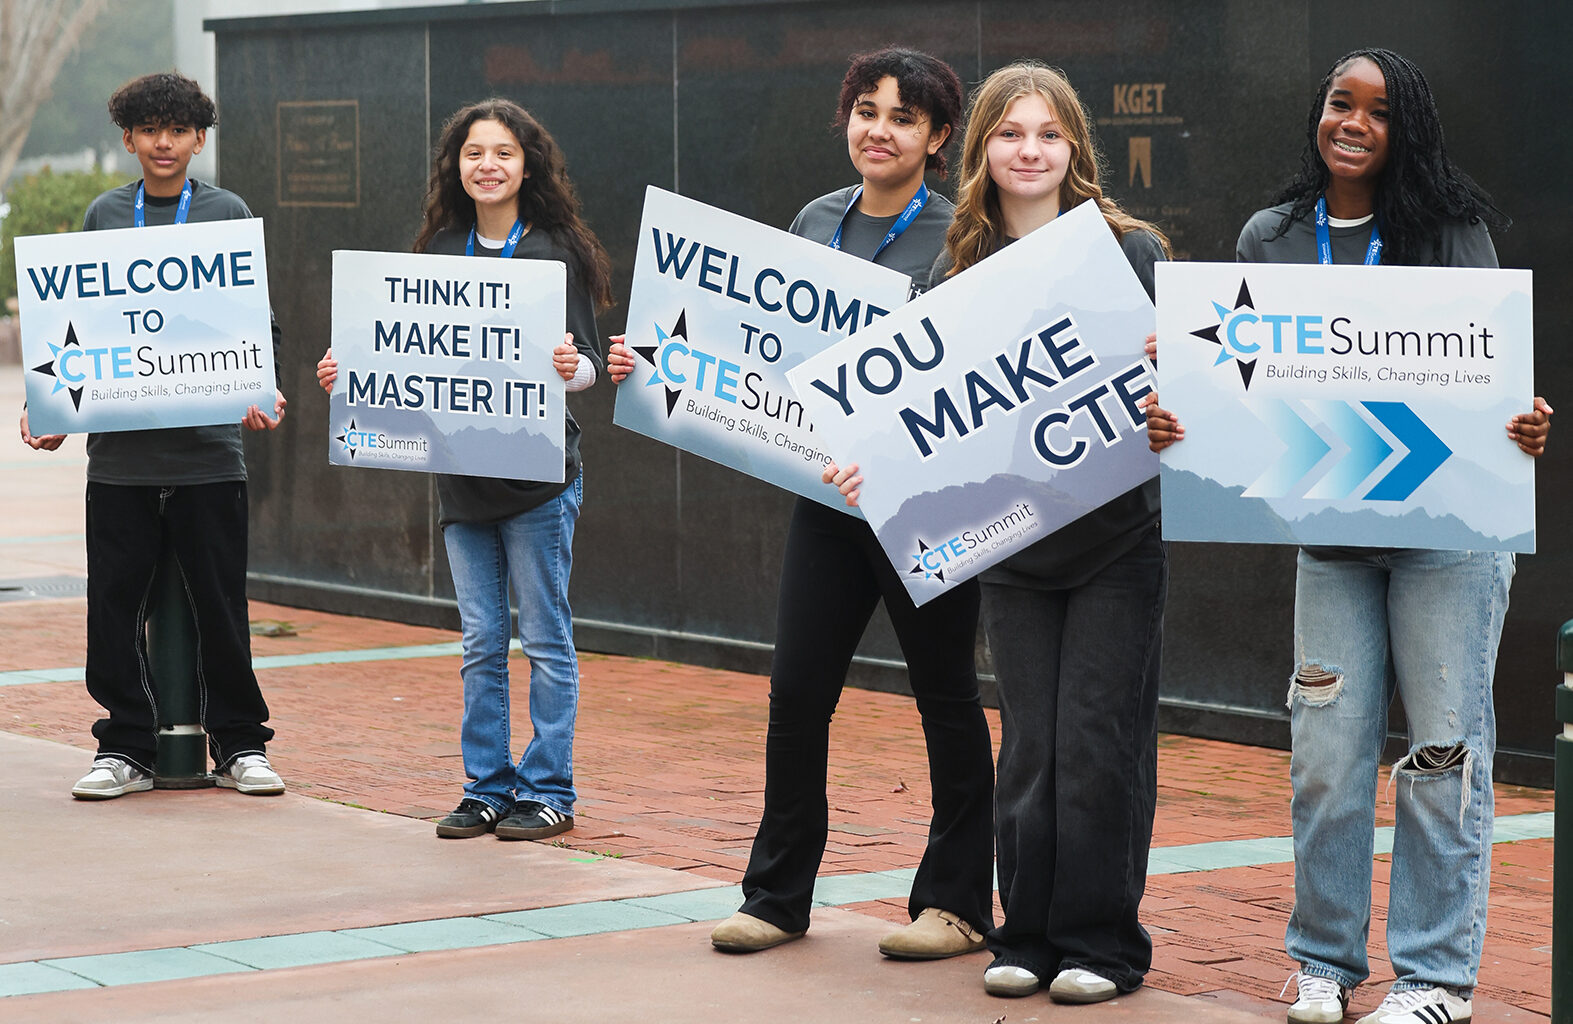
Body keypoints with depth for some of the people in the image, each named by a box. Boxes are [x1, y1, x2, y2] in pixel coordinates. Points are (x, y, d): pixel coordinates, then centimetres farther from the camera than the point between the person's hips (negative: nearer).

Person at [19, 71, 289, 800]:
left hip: (208, 446, -2)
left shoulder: (227, 214, 6)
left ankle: (238, 745, 15)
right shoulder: (104, 215, 10)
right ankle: (126, 746, 14)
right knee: (114, 603, 2)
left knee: (220, 603, 2)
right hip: (118, 447, 2)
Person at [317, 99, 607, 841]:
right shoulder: (439, 252, 9)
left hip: (539, 473, -4)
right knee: (481, 643, 9)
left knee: (544, 637, 1)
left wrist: (572, 368, -28)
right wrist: (349, 375, -1)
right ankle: (487, 788, 17)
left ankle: (547, 791, 9)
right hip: (459, 473, 4)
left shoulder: (556, 251, -3)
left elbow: (586, 361, -7)